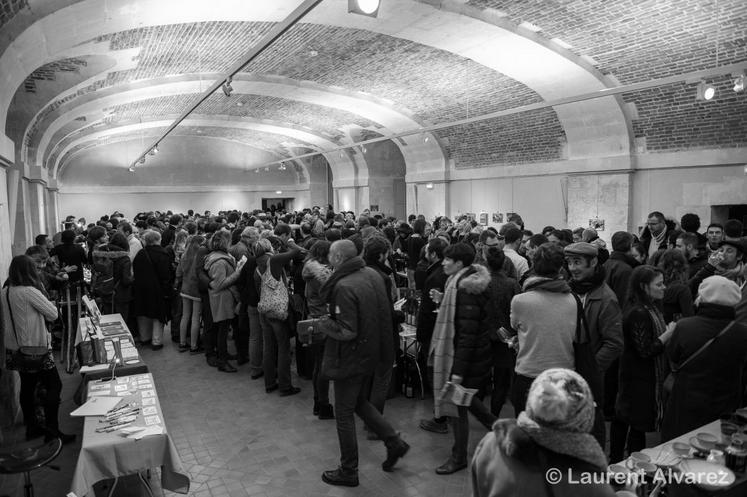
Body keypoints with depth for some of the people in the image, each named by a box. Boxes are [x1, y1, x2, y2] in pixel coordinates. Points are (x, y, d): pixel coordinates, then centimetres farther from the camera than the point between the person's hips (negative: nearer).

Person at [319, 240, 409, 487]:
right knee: (360, 402, 27)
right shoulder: (372, 275, -1)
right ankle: (394, 442, 27)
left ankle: (348, 471, 24)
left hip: (350, 358, -8)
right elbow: (383, 313, 7)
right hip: (371, 352, 8)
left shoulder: (344, 286, -26)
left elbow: (346, 332, -26)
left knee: (344, 413, 9)